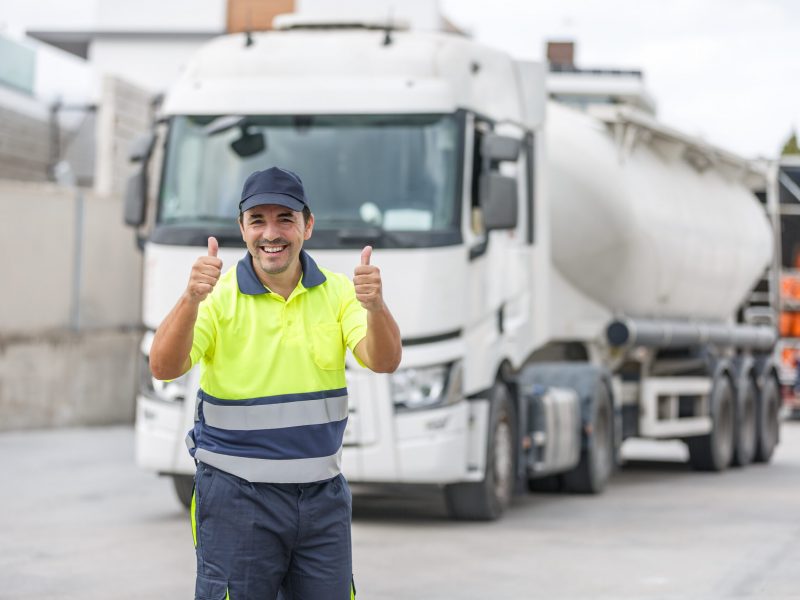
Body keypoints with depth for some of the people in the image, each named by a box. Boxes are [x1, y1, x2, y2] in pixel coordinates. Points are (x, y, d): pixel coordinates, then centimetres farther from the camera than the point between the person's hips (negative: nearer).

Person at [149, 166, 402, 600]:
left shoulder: (337, 292, 3)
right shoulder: (218, 295, -5)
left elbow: (384, 362, -10)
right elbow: (163, 368, -17)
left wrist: (375, 307, -32)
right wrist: (191, 300, -35)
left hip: (323, 493, 3)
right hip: (236, 495, -3)